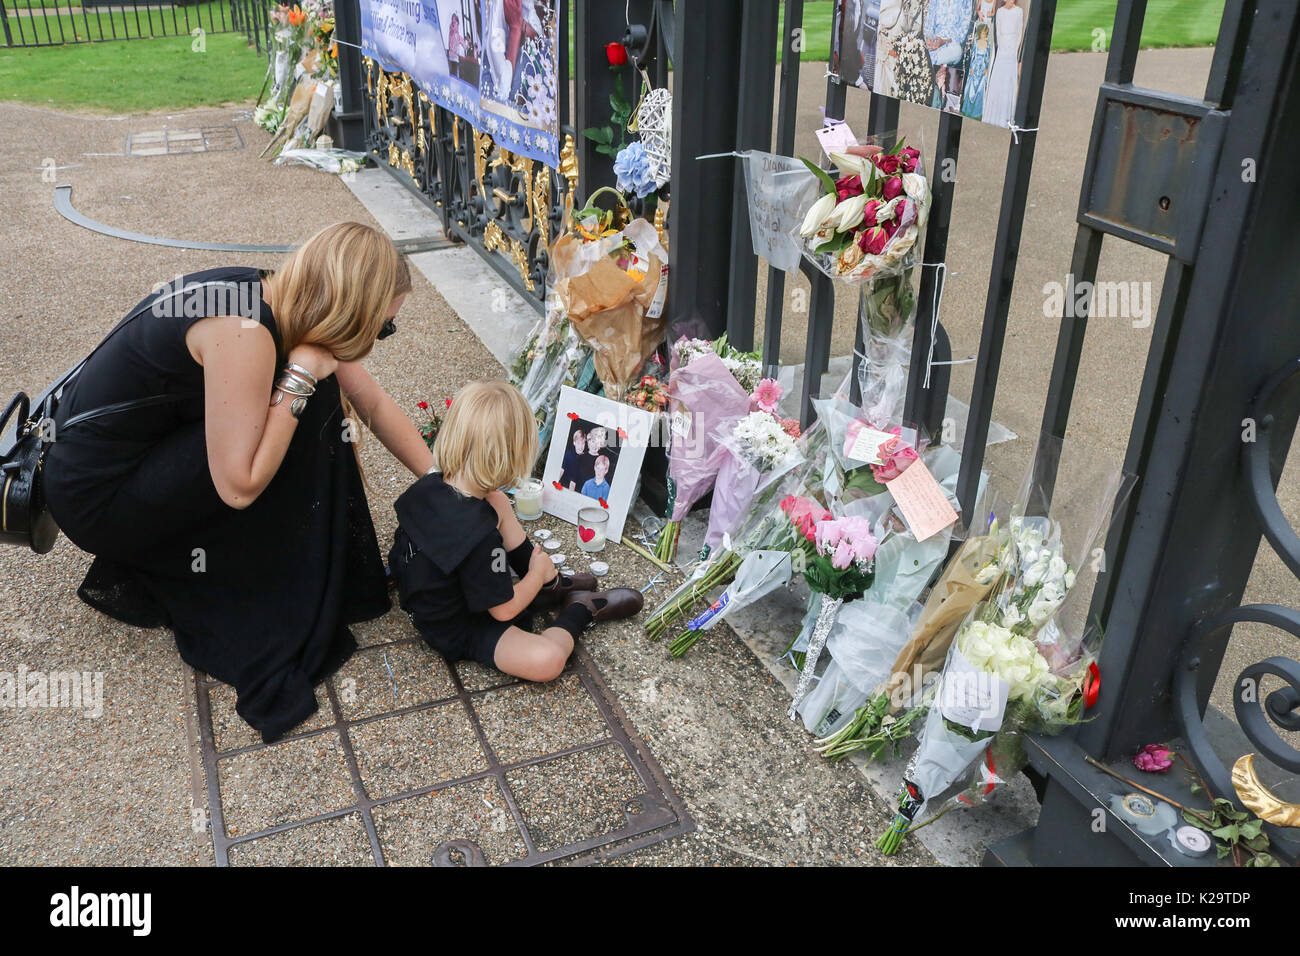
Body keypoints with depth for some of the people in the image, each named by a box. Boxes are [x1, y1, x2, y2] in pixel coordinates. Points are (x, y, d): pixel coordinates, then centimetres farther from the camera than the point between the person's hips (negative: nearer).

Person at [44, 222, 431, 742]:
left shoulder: (288, 305, -3)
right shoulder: (243, 332, -29)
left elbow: (375, 405, 6)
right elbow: (239, 487, -26)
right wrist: (300, 375, -24)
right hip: (98, 499, -9)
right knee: (310, 406, -17)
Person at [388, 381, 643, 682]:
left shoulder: (427, 486, -14)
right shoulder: (480, 536, -37)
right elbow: (504, 610, -23)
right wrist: (537, 571, -4)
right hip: (458, 633, -9)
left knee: (497, 501, 10)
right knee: (547, 660, -28)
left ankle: (552, 585, 16)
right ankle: (580, 608, 3)